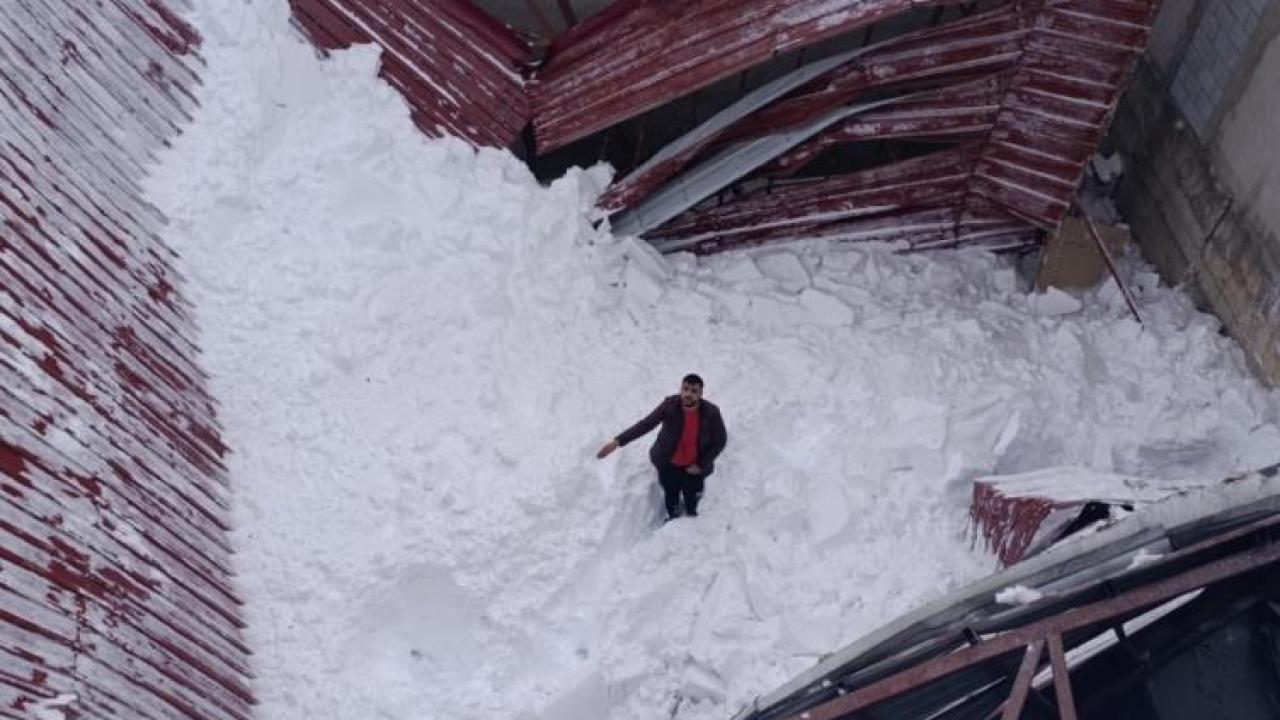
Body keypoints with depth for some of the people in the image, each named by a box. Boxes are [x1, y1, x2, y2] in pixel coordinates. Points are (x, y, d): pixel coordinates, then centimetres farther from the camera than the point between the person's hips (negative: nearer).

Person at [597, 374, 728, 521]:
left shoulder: (711, 412, -26)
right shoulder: (669, 405, -26)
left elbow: (720, 441, -12)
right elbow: (645, 424, -25)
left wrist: (701, 465, -13)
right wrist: (617, 441, -33)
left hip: (693, 468, -1)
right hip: (669, 465, 1)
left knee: (692, 501, 22)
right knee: (671, 497, 27)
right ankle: (672, 522, 58)